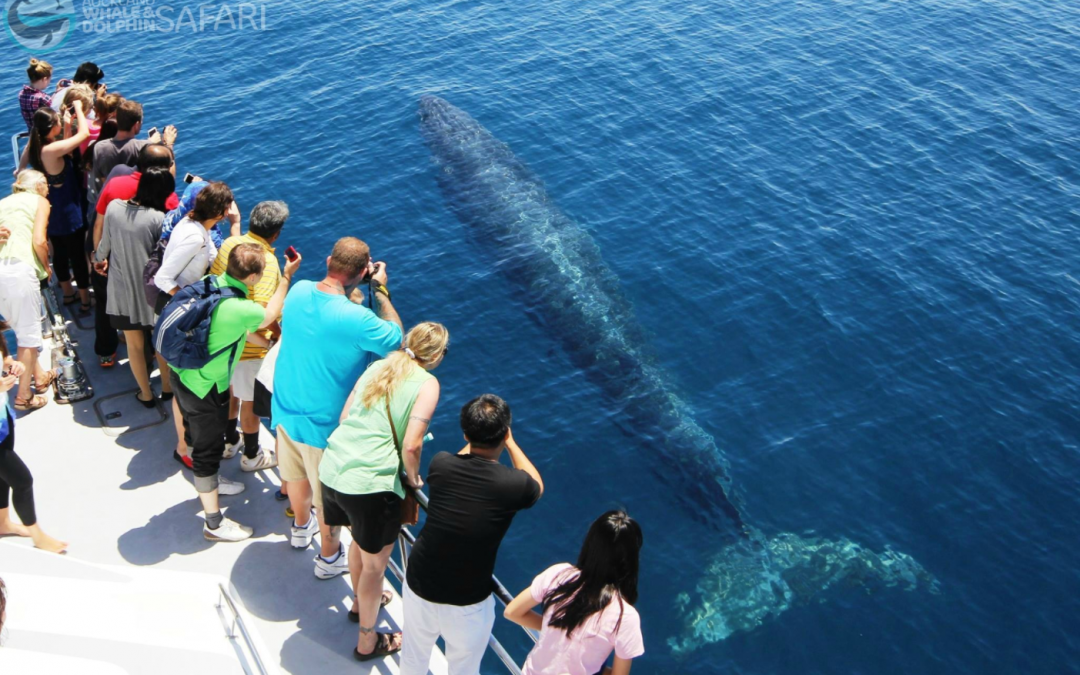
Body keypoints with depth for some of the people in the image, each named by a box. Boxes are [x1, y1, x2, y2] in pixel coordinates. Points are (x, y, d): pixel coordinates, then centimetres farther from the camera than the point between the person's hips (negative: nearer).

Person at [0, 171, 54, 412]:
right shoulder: (39, 201, 8)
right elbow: (38, 241, -5)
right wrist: (46, 267, 9)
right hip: (20, 268, -6)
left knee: (22, 327, 23)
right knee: (29, 332, 5)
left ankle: (39, 375, 36)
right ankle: (23, 396, 10)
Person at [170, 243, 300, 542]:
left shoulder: (209, 282, -10)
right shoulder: (242, 310, -30)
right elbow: (270, 315, -7)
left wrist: (251, 335, 18)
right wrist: (286, 278, 0)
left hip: (182, 373, 8)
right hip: (205, 388, -8)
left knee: (199, 434, 29)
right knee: (208, 448, 7)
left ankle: (208, 482, 54)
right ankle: (214, 523, 21)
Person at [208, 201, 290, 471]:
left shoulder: (230, 243, -6)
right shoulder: (266, 261, -28)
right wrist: (276, 337, -18)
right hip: (249, 346, -7)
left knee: (229, 390, 27)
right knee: (250, 401, 13)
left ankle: (229, 441, 47)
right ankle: (252, 456, 31)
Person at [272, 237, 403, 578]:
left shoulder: (298, 291, -13)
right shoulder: (357, 319, -33)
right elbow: (395, 338, -13)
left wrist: (350, 296, 5)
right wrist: (380, 289, -9)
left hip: (286, 410, 6)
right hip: (324, 424, -6)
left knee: (296, 475, 31)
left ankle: (301, 526, 58)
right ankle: (330, 558, 40)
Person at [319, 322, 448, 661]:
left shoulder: (378, 366, 11)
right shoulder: (427, 384, -6)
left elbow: (344, 417, 13)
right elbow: (411, 445, -15)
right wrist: (413, 478, 4)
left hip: (331, 468, 7)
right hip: (370, 483, -7)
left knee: (361, 540, 32)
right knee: (374, 563, 14)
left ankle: (361, 602, 54)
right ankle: (368, 642, 30)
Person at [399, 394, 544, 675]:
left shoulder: (440, 465, -14)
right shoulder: (513, 485, -21)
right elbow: (536, 485, 6)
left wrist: (474, 439, 24)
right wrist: (510, 443, 14)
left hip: (418, 587, 3)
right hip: (467, 605, -3)